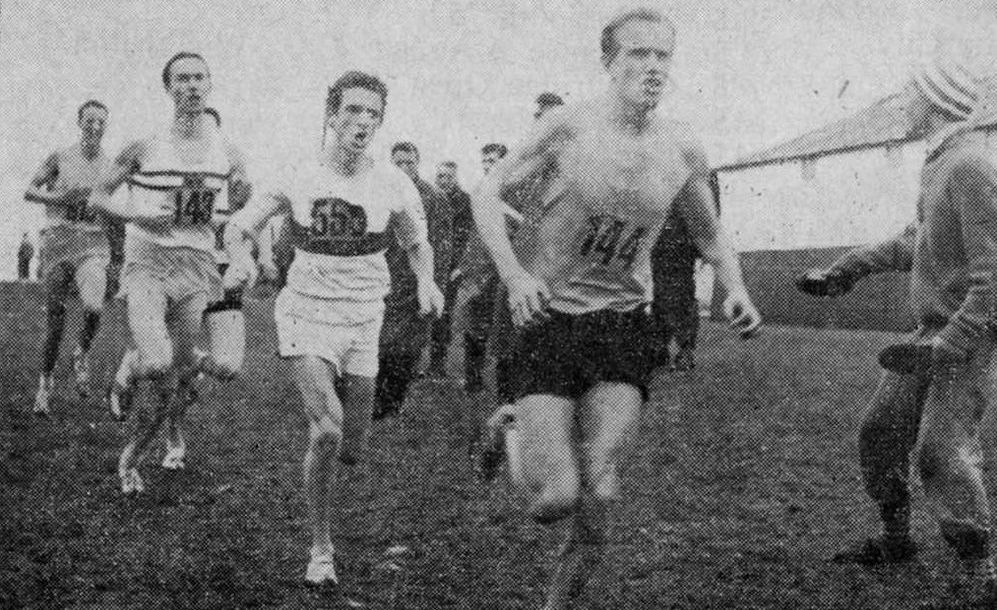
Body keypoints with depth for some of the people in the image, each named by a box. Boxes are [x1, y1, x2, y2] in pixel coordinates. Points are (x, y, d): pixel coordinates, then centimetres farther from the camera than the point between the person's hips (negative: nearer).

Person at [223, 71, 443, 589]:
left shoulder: (394, 186, -3)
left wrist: (425, 281, -8)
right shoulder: (298, 179, -5)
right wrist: (240, 256, -17)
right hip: (305, 314, -2)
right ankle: (320, 547, -6)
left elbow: (417, 244, 13)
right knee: (327, 428, -23)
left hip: (362, 323, 2)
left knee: (351, 451, 6)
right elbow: (238, 226, 6)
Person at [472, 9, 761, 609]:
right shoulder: (570, 127, -10)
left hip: (624, 321, 3)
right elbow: (489, 193, -2)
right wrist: (514, 274, -16)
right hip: (551, 314, -2)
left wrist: (736, 287, -3)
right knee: (555, 497, -11)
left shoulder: (683, 151, 1)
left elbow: (711, 234, 17)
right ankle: (515, 435, 25)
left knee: (597, 490, -11)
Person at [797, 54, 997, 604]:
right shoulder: (940, 163, 11)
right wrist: (848, 269, 23)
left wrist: (952, 343, -28)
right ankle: (896, 539, 28)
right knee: (880, 429, 12)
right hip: (934, 329, 10)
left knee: (941, 449, -14)